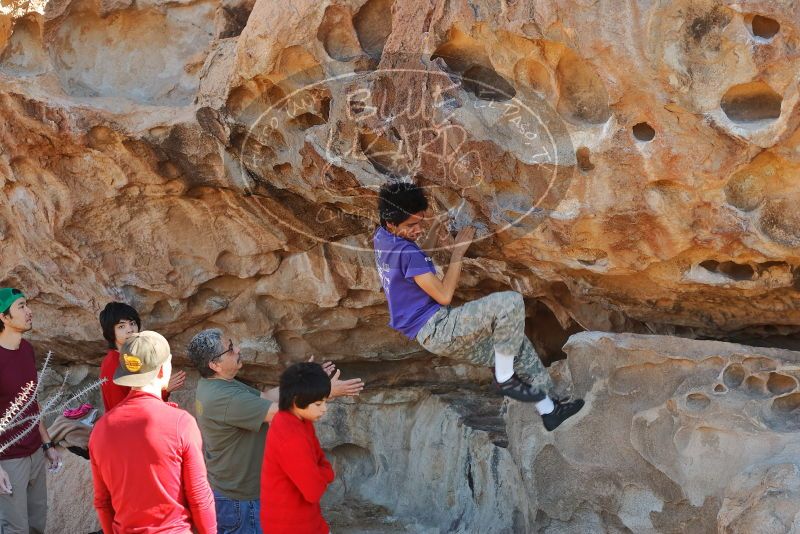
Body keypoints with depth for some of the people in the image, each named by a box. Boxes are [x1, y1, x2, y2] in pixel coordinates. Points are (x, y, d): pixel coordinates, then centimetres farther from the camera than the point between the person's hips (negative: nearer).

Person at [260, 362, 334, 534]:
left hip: (304, 520, 9)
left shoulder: (299, 420, 0)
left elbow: (321, 461, 8)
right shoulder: (290, 437, -29)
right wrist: (322, 475, -6)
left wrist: (318, 474, -13)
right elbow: (314, 490, -26)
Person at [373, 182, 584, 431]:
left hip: (429, 331, 10)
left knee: (514, 340, 15)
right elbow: (444, 296, -19)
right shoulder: (406, 253, -23)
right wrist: (458, 252, -13)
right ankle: (505, 379, -7)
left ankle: (548, 410, 20)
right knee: (510, 303, -22)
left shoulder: (382, 236, 6)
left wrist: (435, 228, 16)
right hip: (435, 328, -10)